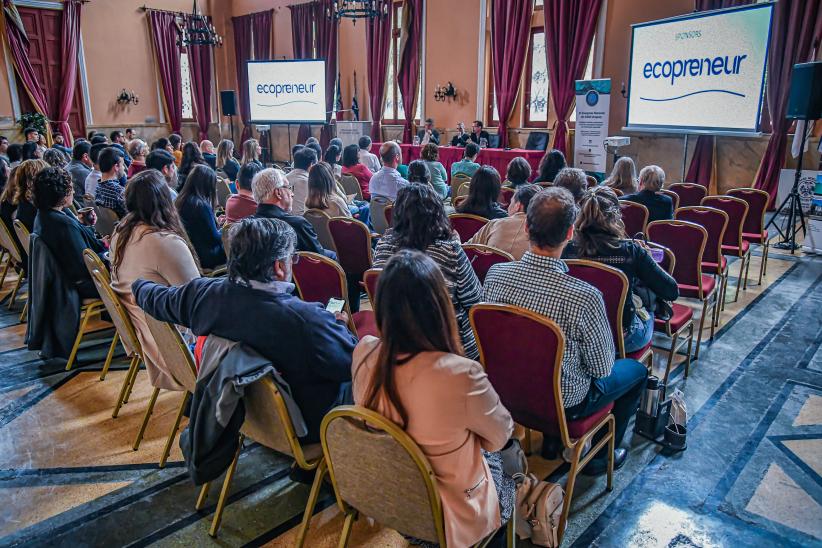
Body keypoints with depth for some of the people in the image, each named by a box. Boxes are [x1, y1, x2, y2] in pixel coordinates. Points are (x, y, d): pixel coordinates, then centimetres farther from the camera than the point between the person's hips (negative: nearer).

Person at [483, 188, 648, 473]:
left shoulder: (495, 274, -19)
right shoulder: (584, 297, -34)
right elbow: (602, 367, -17)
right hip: (565, 404, -5)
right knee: (637, 370, 23)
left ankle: (551, 440, 40)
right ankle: (600, 456, 34)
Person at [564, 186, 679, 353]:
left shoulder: (569, 250, -16)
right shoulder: (630, 251, -23)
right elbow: (672, 292, -12)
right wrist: (645, 259, 4)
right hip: (623, 340, -3)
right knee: (648, 290, 28)